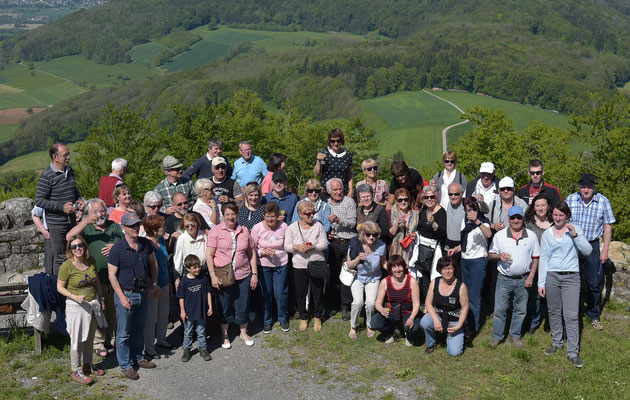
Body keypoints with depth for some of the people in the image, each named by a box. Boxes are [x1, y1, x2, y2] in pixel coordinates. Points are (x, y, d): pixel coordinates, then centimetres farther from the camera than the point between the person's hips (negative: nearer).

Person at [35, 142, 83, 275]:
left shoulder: (70, 171, 7)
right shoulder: (47, 176, -15)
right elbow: (39, 201, -15)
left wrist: (79, 199, 4)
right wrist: (61, 207, -20)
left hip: (72, 220, 7)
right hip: (56, 223, -7)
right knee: (60, 257, 0)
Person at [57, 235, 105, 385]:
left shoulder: (91, 261, 0)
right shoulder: (66, 266, -15)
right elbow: (60, 287, -9)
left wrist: (101, 299, 12)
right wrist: (75, 297, -22)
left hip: (92, 305, 5)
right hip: (76, 306, -5)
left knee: (89, 338, 16)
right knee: (77, 340, 1)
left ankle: (88, 365, 32)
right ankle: (76, 371, 14)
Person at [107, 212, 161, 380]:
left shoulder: (145, 244, 1)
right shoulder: (117, 249, -16)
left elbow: (153, 263, 16)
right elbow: (112, 275, -13)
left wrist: (154, 284, 10)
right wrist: (122, 297, -18)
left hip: (143, 293, 6)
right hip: (125, 294, -5)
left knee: (139, 329, 19)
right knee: (124, 333, 5)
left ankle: (138, 358, 36)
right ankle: (126, 365, 18)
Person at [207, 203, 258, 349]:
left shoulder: (244, 231, 6)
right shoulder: (216, 230, -4)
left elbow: (252, 253, 11)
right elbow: (209, 255, -6)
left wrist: (254, 274, 6)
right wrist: (213, 275, -13)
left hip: (243, 275, 2)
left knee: (243, 305, 9)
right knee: (224, 306, 8)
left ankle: (243, 332, 31)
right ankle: (225, 335, 26)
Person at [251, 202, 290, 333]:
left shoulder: (284, 226, -10)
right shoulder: (257, 228, -11)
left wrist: (275, 252, -10)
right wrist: (262, 252, -20)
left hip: (281, 265, 0)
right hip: (264, 265, 0)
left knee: (281, 293, 5)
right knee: (266, 294, 10)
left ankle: (283, 318, 30)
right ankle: (267, 321, 30)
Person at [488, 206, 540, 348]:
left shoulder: (531, 236, 1)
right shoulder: (499, 235, 0)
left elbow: (535, 258, 6)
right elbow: (490, 255, 6)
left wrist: (531, 277, -3)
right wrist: (500, 256, -17)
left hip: (523, 280, 1)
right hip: (504, 279, -1)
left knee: (520, 309, 10)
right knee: (500, 309, 2)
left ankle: (515, 335, 26)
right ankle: (497, 336, 16)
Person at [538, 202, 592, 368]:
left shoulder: (576, 230, 4)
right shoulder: (547, 234, 8)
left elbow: (588, 251, -6)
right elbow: (543, 258, 9)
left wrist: (575, 235, -17)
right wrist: (541, 283, 5)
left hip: (571, 277, -2)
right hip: (552, 276, 2)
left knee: (571, 315, -6)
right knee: (554, 312, 10)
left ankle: (573, 352, -1)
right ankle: (556, 343, 28)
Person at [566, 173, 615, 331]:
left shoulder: (603, 201, -6)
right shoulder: (570, 199, -3)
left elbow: (607, 227, 0)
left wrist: (605, 250, -3)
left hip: (592, 247, -1)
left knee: (594, 284, 6)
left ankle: (594, 315, 23)